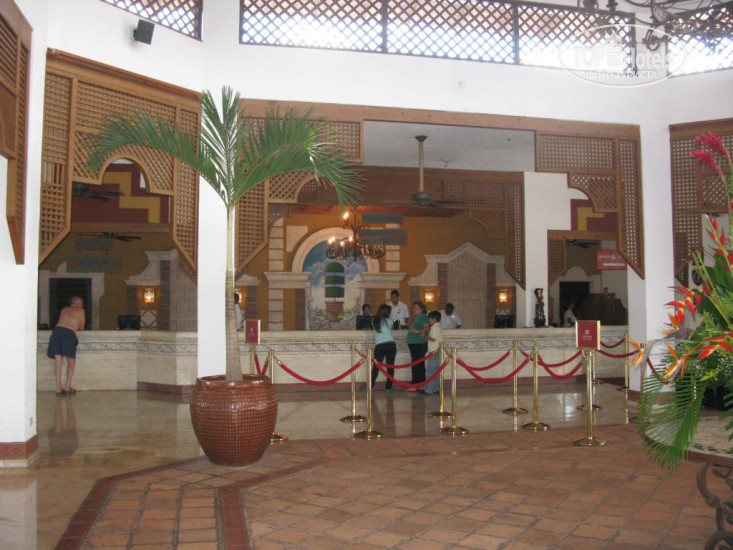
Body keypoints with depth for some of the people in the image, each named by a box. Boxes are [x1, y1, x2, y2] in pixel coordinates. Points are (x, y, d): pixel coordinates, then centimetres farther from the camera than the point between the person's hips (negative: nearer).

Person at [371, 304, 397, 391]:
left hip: (379, 346, 2)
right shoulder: (388, 320, 5)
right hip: (390, 345, -2)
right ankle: (388, 387, 4)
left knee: (376, 367, 5)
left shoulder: (374, 320, 10)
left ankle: (370, 386, 0)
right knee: (390, 367, 5)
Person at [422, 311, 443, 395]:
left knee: (430, 371, -8)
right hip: (437, 352, 10)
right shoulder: (438, 326, 18)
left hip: (434, 352, -10)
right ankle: (436, 388, 18)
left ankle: (429, 390, -8)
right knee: (436, 371, 14)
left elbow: (433, 338, -19)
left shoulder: (434, 327, -12)